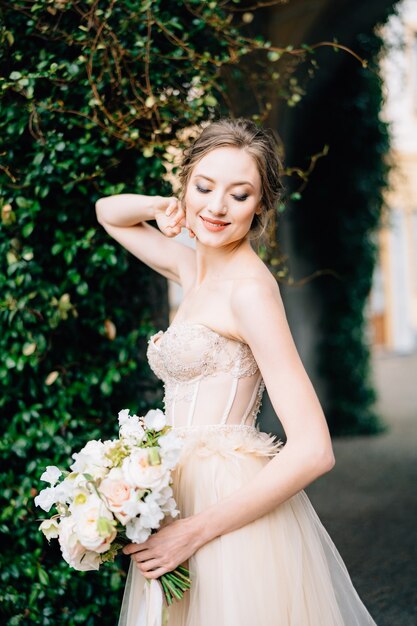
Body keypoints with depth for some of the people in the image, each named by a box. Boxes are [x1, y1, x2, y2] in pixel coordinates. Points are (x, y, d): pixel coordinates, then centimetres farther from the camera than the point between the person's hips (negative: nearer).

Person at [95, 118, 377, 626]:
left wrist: (195, 531, -20)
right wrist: (160, 208, 4)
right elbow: (109, 213, 26)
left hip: (232, 505, -8)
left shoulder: (250, 288, -16)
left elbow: (313, 451, -22)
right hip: (185, 496, 8)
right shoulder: (192, 269, 8)